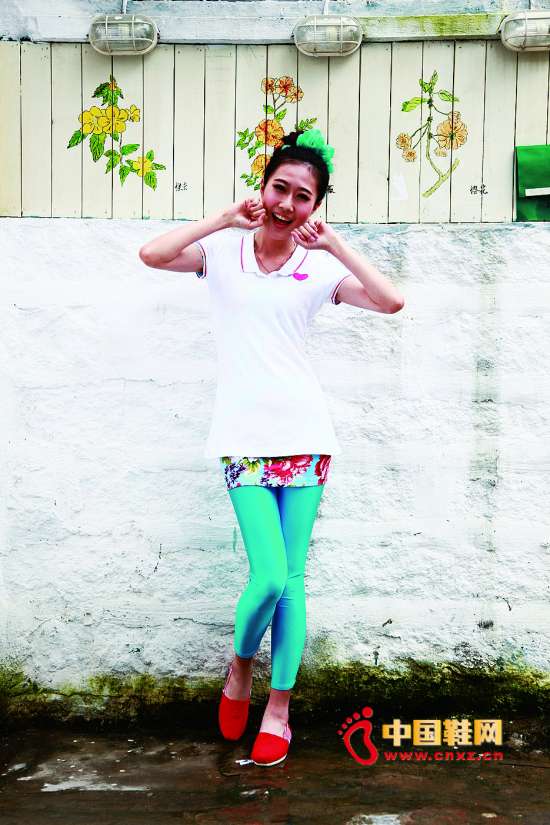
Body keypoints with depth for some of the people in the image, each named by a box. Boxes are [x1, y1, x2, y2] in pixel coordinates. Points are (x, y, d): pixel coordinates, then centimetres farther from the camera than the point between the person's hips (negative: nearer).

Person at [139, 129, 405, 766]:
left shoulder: (319, 268, 6)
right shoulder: (223, 250, 5)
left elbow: (392, 301, -7)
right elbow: (152, 255, -10)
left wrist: (334, 244, -9)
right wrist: (225, 217, -10)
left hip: (304, 433, 2)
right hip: (244, 438, -1)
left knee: (292, 577, 4)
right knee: (270, 575, -10)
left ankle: (278, 707, 21)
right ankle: (240, 666, 22)